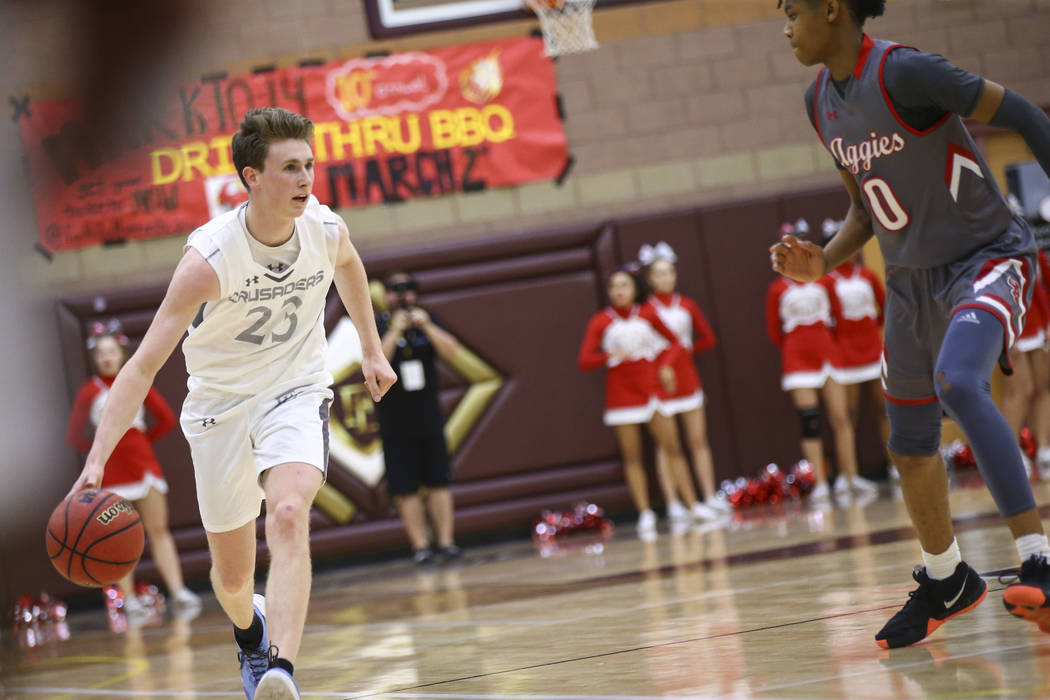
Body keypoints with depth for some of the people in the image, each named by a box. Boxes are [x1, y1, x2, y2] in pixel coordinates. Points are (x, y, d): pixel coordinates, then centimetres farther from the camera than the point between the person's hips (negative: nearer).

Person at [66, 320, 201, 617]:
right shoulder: (89, 392, 1)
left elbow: (166, 419, 11)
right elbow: (74, 435, 6)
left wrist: (143, 439, 6)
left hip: (143, 461, 2)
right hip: (112, 469, -2)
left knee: (159, 530, -2)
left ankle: (178, 591, -6)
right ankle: (129, 599, 0)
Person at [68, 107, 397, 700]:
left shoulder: (326, 229, -14)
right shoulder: (210, 257, -27)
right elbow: (144, 366, -28)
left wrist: (371, 350, 20)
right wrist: (97, 460, -37)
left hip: (296, 390, 1)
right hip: (221, 403, -1)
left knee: (289, 518, -30)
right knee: (232, 576, 12)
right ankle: (250, 631, 48)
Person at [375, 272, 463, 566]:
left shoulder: (427, 320, 7)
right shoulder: (377, 326, -2)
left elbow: (450, 350, -6)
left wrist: (426, 326, -18)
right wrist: (395, 331, -25)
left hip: (429, 417, 2)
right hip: (394, 423, -2)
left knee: (439, 482, 0)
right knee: (405, 489, -3)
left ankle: (446, 541, 4)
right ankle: (420, 546, 1)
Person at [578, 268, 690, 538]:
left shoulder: (647, 315, 5)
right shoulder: (600, 322, -1)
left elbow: (675, 342, 13)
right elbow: (584, 361, -7)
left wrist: (666, 364, -6)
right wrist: (612, 356, -23)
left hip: (651, 386, 1)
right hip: (621, 393, -1)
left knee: (671, 448, -4)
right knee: (632, 457, -1)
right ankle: (645, 514, 2)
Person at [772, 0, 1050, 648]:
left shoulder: (904, 73, -21)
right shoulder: (822, 101, 5)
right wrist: (823, 262, -2)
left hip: (988, 259, -8)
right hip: (911, 281, 9)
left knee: (958, 383, -34)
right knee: (910, 443, 14)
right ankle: (945, 583, 36)